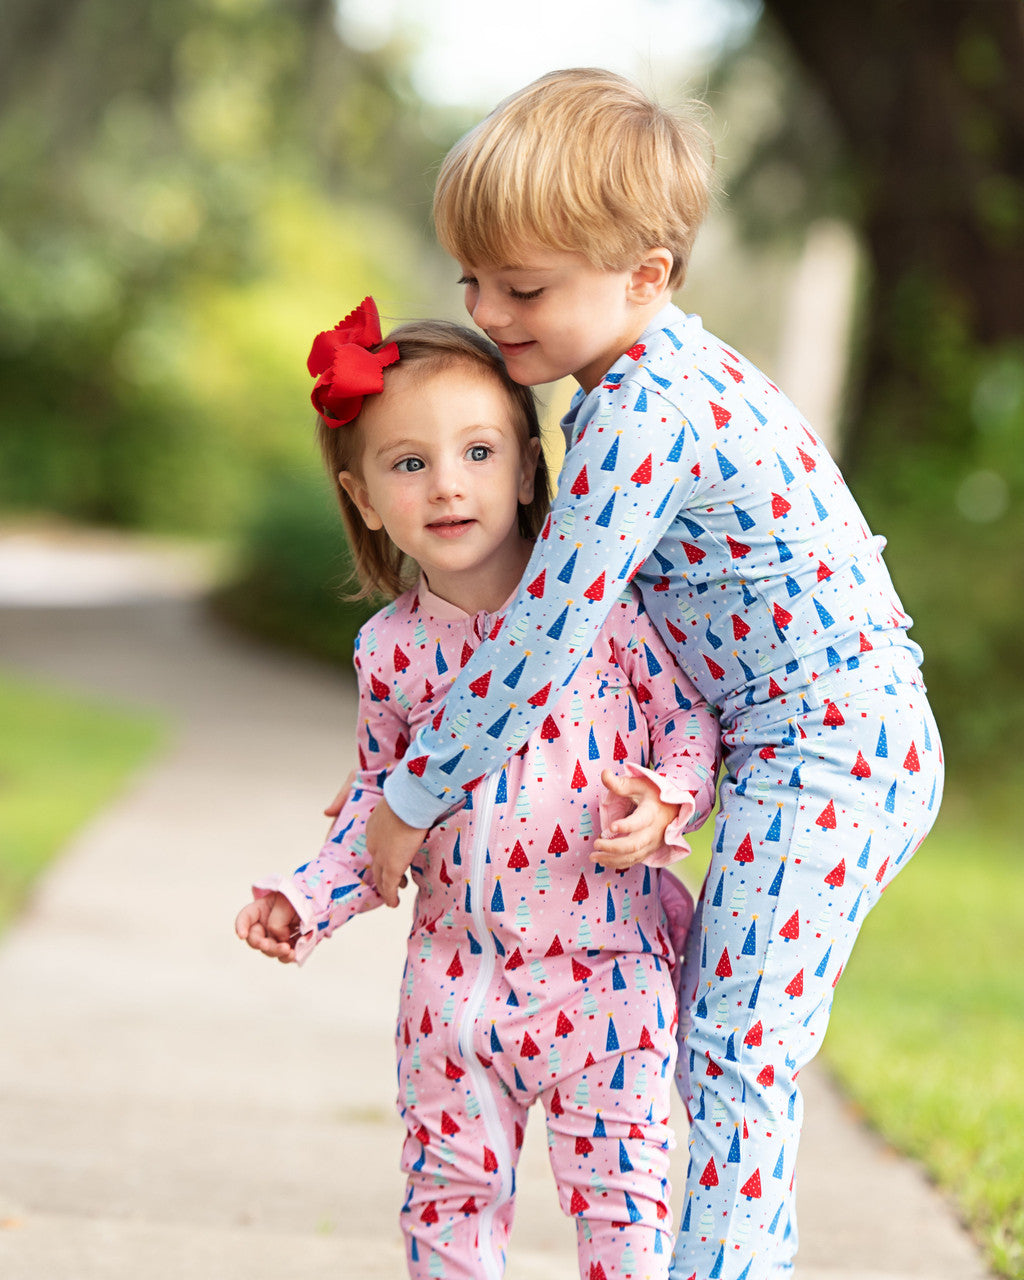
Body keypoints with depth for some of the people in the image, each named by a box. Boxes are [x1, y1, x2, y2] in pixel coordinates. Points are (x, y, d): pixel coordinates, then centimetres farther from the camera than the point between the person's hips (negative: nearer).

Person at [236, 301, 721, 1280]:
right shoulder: (391, 648, 2)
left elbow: (690, 722, -4)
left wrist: (663, 805, -23)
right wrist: (308, 902, 2)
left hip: (605, 960, -3)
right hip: (455, 970, 4)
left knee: (615, 1185, 3)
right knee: (451, 1185, 12)